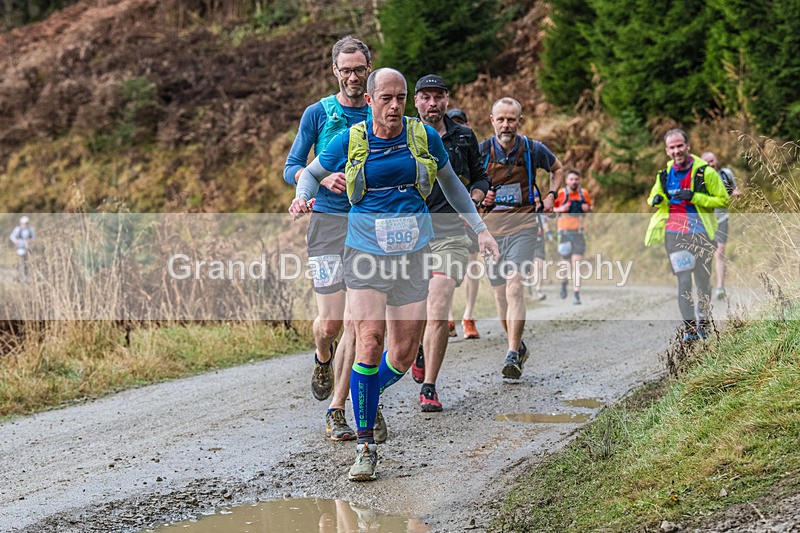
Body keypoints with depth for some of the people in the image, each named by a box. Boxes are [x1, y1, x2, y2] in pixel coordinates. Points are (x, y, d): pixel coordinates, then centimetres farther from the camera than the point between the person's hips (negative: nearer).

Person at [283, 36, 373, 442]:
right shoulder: (318, 113, 3)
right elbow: (290, 169, 2)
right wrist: (323, 177, -16)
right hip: (328, 223, -2)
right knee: (330, 321, -6)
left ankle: (337, 409, 4)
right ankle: (322, 359, 31)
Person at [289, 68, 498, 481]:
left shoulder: (425, 137, 0)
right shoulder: (350, 141, -3)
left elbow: (450, 183, 16)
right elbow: (312, 172, 12)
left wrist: (480, 228, 15)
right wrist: (302, 197, -11)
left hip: (412, 253, 2)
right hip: (366, 250, -2)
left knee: (404, 355, 0)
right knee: (369, 342, -17)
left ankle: (365, 397, 34)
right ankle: (365, 446, -9)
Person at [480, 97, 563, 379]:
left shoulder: (533, 149, -2)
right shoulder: (480, 151, -2)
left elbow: (557, 168, 19)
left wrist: (550, 195, 5)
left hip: (523, 225, -2)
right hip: (491, 227, 2)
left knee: (514, 286, -19)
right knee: (500, 292, 6)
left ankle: (512, 356, -22)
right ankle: (518, 346, 27)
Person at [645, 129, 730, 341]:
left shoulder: (705, 171, -6)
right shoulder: (665, 172, 7)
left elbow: (723, 200, -4)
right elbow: (654, 195, 23)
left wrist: (693, 196, -16)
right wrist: (656, 199, -3)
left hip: (700, 231, -2)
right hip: (674, 232, 2)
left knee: (703, 280, 7)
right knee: (683, 280, -5)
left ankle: (703, 323, 25)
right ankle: (689, 327, -3)